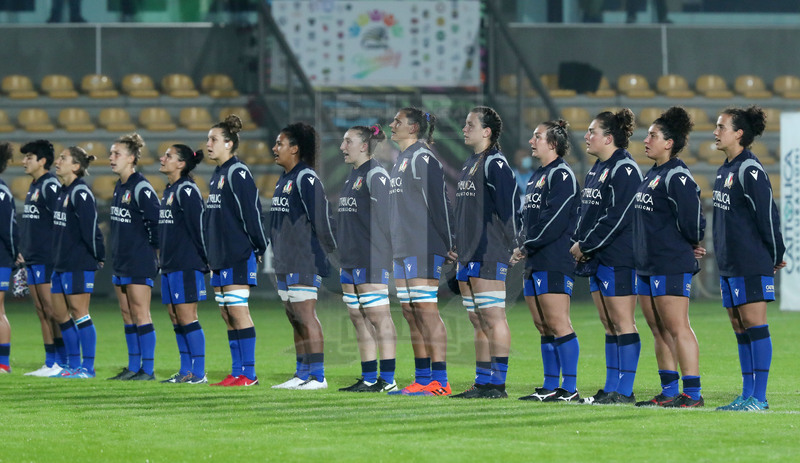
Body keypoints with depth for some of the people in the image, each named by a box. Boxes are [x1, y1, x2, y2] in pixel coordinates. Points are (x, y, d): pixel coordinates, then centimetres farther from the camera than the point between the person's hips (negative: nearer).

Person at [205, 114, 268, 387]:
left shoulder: (238, 173, -12)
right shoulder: (217, 175, 17)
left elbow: (251, 211, -14)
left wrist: (259, 248, -13)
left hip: (239, 256, -9)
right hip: (220, 257, 9)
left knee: (238, 311, -9)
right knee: (227, 315, 9)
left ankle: (248, 374, -6)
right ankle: (237, 372, 12)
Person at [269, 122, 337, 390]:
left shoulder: (306, 179, -13)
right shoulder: (284, 180, 17)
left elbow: (322, 217, -15)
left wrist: (330, 250, -9)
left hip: (304, 263, -10)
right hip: (285, 264, 10)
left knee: (306, 317, -10)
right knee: (294, 319, 11)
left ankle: (318, 376, -9)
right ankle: (302, 375, 16)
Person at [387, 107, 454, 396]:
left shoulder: (422, 158, -11)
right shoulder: (401, 159, 19)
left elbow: (438, 202, -14)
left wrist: (447, 244, -15)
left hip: (423, 249, -10)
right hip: (403, 250, 10)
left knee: (426, 310, -11)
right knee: (410, 313, 10)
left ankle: (439, 382, -12)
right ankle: (422, 379, 14)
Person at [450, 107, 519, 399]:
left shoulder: (495, 164, -10)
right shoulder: (470, 164, 19)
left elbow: (508, 205, -15)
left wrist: (507, 244, -15)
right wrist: (459, 247, 19)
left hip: (489, 255, -10)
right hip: (469, 255, 10)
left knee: (493, 318, -8)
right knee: (478, 321, 11)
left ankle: (497, 383, -8)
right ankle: (482, 383, 14)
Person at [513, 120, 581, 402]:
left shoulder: (561, 175, -8)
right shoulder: (537, 176, 21)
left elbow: (555, 219, -17)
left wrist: (528, 246, -12)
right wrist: (521, 246, 6)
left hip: (555, 263, -10)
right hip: (534, 263, 10)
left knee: (558, 324, -11)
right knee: (542, 326, 9)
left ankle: (570, 388, -11)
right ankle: (550, 387, 13)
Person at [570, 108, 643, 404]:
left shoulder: (624, 169, -12)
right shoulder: (597, 168, 17)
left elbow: (617, 217, -19)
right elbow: (587, 211, 22)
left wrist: (586, 246, -14)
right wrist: (578, 244, 7)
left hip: (619, 258, -10)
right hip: (597, 259, 10)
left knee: (622, 321, -6)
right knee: (608, 323, 10)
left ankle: (624, 390, -5)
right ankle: (611, 388, 14)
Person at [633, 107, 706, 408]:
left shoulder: (677, 176, -14)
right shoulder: (652, 175, 16)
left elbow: (691, 217, -19)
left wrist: (691, 246, -2)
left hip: (672, 266, -10)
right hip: (647, 265, 10)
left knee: (677, 328, -10)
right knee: (658, 330, 12)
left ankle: (692, 394, -9)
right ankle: (669, 392, 17)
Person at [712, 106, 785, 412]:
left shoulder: (750, 171, -14)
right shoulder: (725, 170, 14)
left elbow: (767, 214, -14)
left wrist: (775, 256, -8)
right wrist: (723, 254, 18)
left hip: (752, 262, -9)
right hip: (729, 262, 9)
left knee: (754, 324, -8)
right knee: (740, 328, 10)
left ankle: (759, 397, -7)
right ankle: (748, 395, 14)